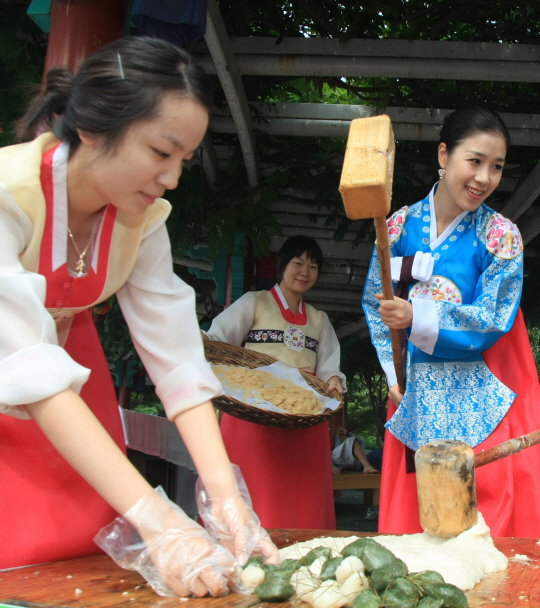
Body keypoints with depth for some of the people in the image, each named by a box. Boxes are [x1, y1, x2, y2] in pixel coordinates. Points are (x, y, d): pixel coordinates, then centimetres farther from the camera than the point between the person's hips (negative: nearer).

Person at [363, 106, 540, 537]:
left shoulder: (501, 235, -5)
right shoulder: (402, 224, 3)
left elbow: (493, 320, -11)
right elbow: (375, 304, 9)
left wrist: (417, 317, -22)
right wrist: (393, 374, 0)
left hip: (480, 400, -2)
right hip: (417, 396, 2)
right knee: (412, 511, 5)